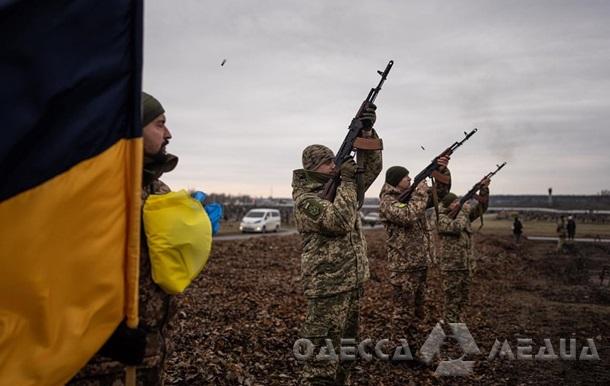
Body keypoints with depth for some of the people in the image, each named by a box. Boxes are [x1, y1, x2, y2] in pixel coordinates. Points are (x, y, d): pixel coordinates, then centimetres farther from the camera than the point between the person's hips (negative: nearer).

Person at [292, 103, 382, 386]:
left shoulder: (340, 186, 12)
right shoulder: (304, 198, -11)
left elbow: (371, 168, 8)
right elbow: (338, 221, -25)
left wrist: (366, 132, -6)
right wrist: (347, 181, -18)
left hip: (353, 281, 8)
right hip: (327, 286, -8)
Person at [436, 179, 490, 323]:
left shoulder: (464, 214, 11)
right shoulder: (442, 218, -9)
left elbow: (481, 207, 5)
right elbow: (455, 227, -26)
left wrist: (484, 189, -11)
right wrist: (465, 210, -17)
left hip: (466, 264, 7)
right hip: (451, 265, -7)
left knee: (463, 299, 15)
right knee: (452, 300, -1)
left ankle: (458, 325, 27)